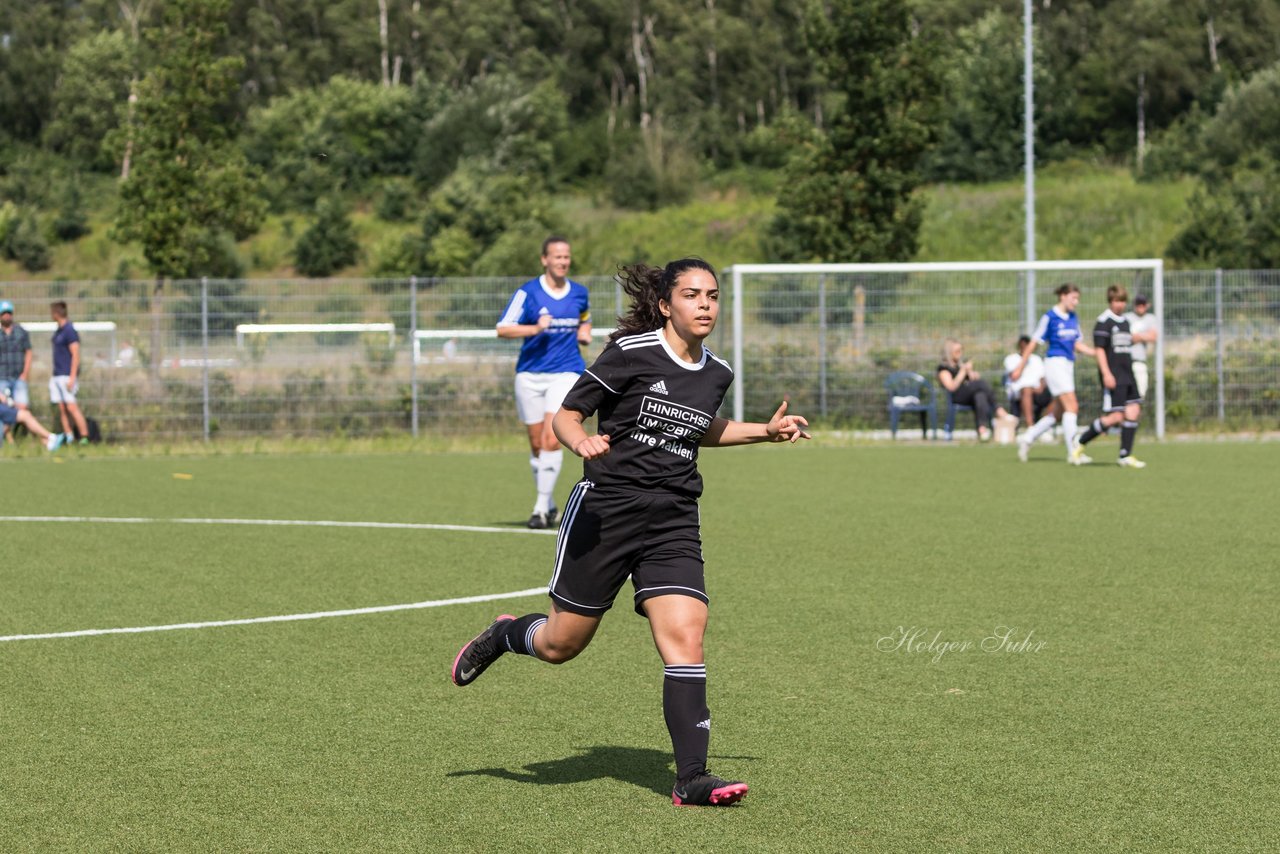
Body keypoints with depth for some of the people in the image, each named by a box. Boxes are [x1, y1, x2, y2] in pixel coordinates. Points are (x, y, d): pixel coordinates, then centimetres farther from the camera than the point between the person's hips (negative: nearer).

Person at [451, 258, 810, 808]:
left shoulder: (717, 373, 9)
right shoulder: (630, 353, -9)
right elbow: (565, 416, -5)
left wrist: (765, 431, 21)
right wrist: (582, 443, -27)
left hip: (674, 523, 4)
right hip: (606, 508, -4)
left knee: (685, 639, -13)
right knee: (562, 644, 5)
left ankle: (691, 778, -13)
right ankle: (504, 636, 40)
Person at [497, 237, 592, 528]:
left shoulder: (579, 293, 6)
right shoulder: (527, 293, -5)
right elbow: (502, 329, -11)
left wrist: (585, 333, 6)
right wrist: (536, 328, -25)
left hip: (566, 373, 0)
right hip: (530, 375, 0)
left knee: (552, 439, -16)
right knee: (537, 444, 7)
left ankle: (541, 508, -12)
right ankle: (549, 505, 24)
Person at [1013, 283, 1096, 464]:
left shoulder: (1073, 318, 12)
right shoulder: (1050, 317, -9)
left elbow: (1078, 345, 18)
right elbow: (1034, 343, -5)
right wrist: (1020, 367, -4)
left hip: (1068, 365, 8)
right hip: (1055, 362, -8)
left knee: (1057, 413, 9)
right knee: (1072, 406, -15)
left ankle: (1027, 438, 22)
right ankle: (1073, 452, -15)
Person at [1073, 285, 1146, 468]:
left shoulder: (1125, 320, 15)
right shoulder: (1103, 321, -9)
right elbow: (1099, 349, -14)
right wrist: (1106, 374, -20)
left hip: (1127, 375, 8)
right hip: (1113, 376, -8)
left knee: (1134, 412, 0)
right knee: (1115, 416, -11)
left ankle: (1125, 456, 3)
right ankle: (1080, 444, 2)